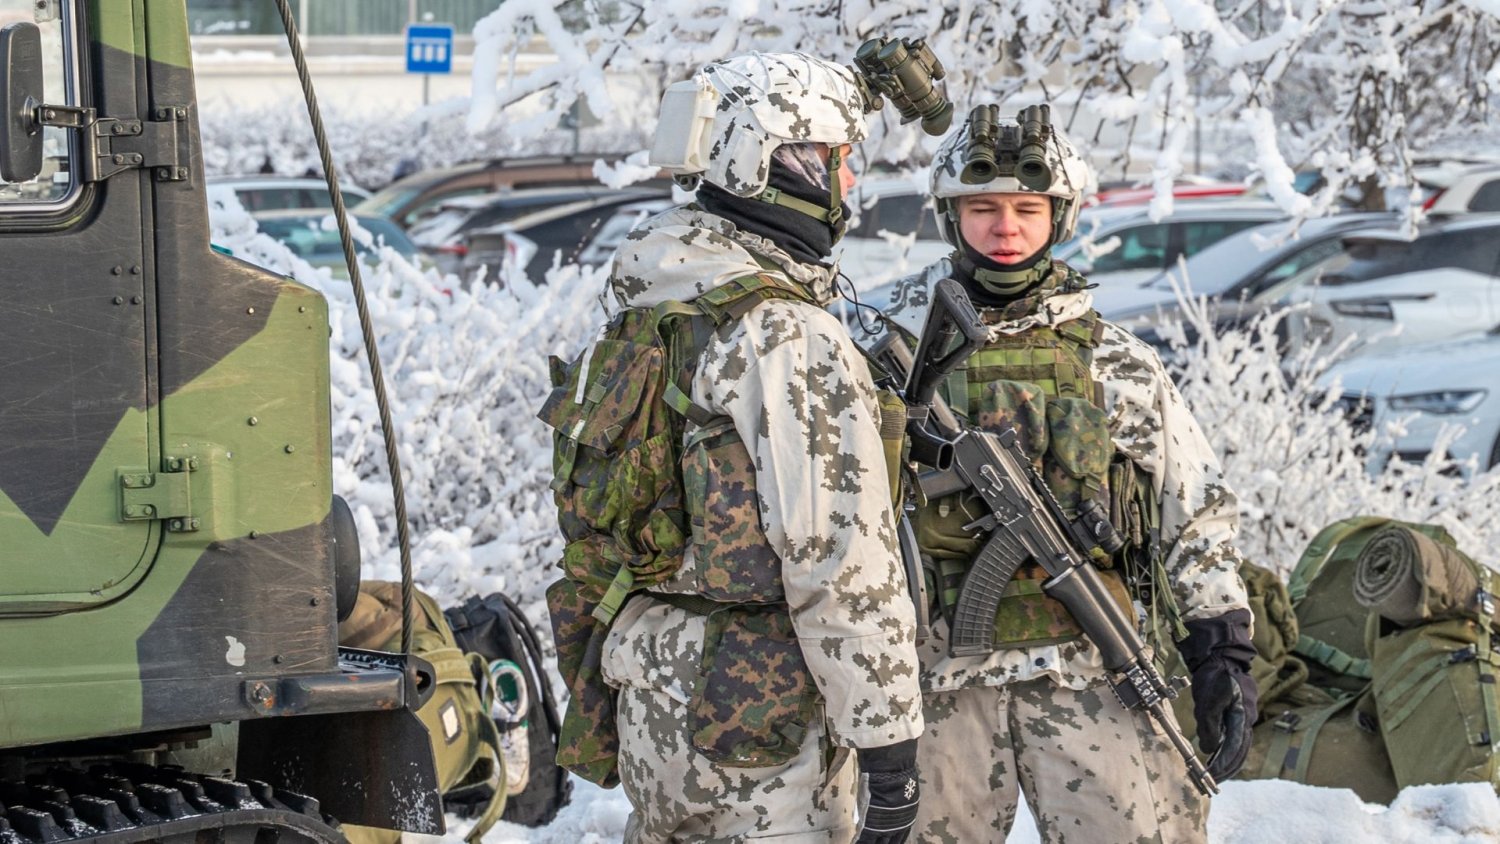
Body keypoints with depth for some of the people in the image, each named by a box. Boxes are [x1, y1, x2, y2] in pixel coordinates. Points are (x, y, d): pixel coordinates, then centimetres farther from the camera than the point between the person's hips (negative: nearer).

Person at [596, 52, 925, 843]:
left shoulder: (649, 310, 8)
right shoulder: (791, 338, -20)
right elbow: (840, 562, -23)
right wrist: (887, 742, -18)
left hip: (649, 687, 9)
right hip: (758, 707, -9)